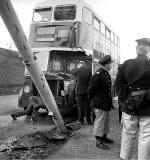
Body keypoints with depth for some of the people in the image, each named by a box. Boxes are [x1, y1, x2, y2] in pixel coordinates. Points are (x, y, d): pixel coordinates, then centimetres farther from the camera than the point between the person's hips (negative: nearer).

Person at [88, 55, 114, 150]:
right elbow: (91, 89, -16)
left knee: (106, 121, 18)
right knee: (100, 121, -2)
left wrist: (110, 102, 17)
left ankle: (104, 137, 33)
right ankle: (98, 141, 8)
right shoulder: (98, 74, -19)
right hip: (100, 103, -10)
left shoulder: (106, 73, 12)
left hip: (106, 103, 10)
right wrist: (93, 100, -5)